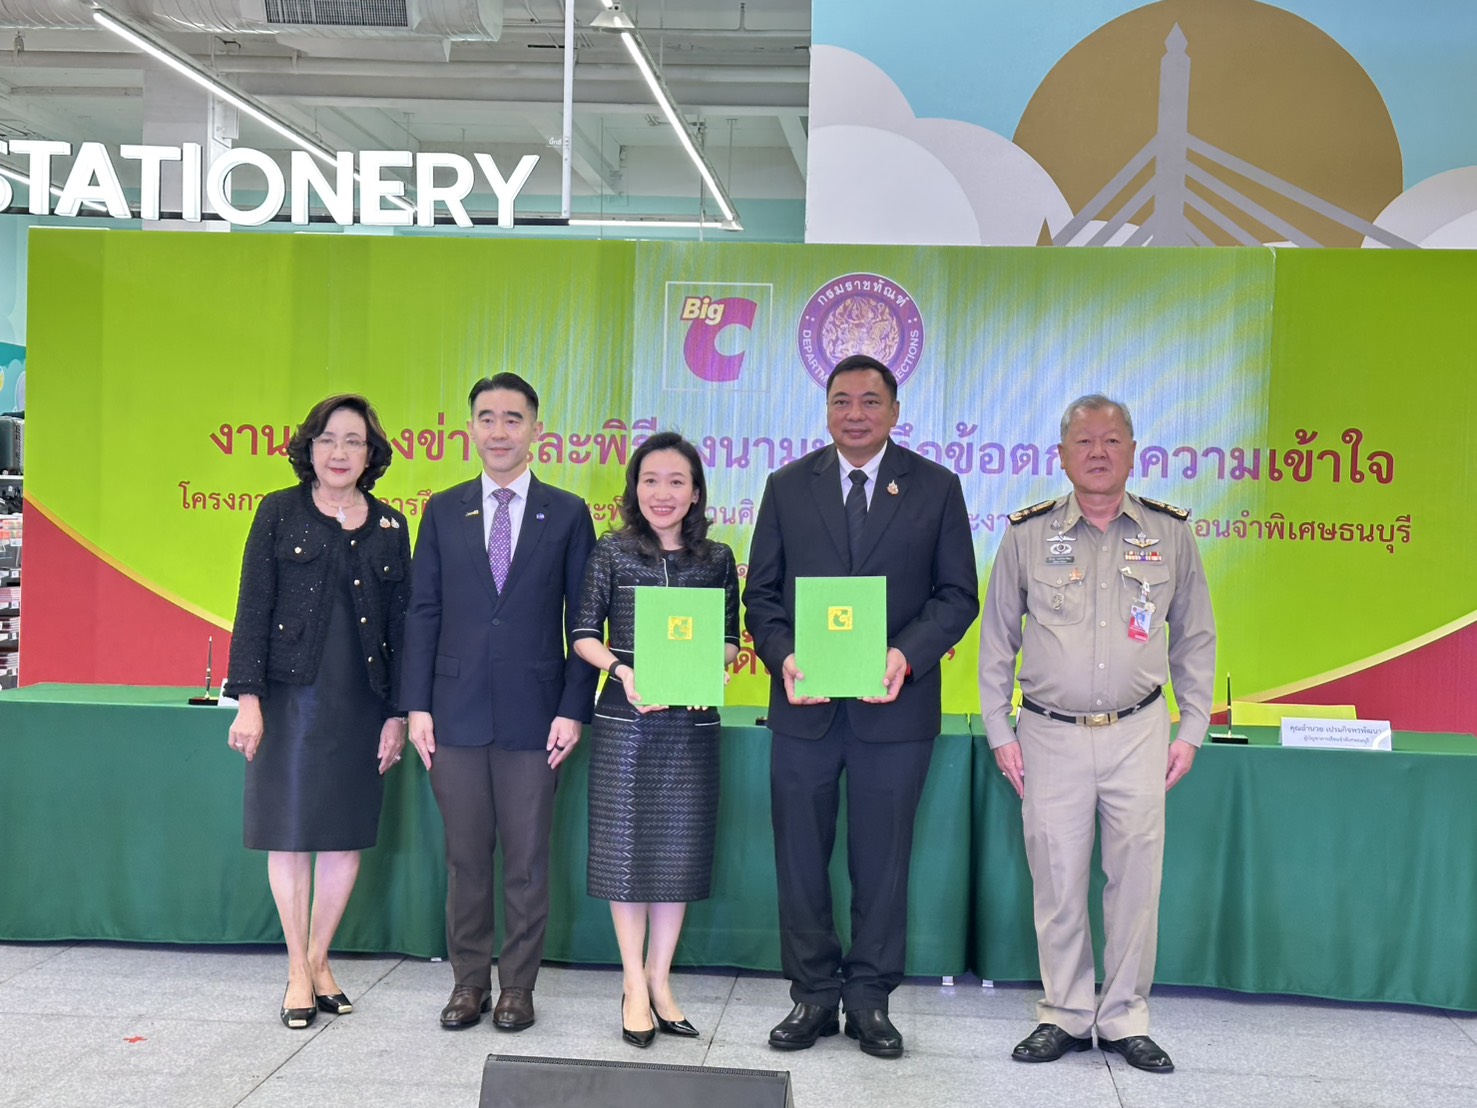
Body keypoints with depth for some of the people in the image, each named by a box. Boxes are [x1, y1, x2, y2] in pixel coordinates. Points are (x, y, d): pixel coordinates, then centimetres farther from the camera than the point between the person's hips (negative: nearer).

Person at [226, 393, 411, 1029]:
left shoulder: (391, 527, 7)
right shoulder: (280, 513, 2)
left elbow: (401, 624, 8)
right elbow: (253, 607, -2)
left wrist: (397, 713, 4)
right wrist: (248, 699, -9)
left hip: (361, 703, 2)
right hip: (291, 697, -2)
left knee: (347, 835, 6)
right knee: (290, 833, 4)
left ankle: (319, 961, 24)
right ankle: (298, 971, 17)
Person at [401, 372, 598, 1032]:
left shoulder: (566, 513, 3)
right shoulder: (443, 511, 8)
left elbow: (582, 620, 1)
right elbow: (423, 612, 7)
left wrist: (573, 710, -6)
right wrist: (417, 705, -1)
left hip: (533, 716, -1)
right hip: (457, 712, 2)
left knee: (527, 859, 6)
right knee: (464, 856, 9)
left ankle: (517, 986, 20)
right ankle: (469, 982, 24)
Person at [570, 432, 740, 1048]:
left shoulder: (717, 559, 4)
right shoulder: (611, 552, -1)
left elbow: (730, 637, 9)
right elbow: (584, 634, 0)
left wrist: (714, 668, -11)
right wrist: (622, 668, -17)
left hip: (693, 721, 2)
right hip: (625, 720, -2)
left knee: (680, 851, 8)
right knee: (626, 847, 4)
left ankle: (659, 982, 23)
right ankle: (635, 985, 19)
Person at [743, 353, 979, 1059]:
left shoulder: (936, 488, 2)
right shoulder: (788, 487, 6)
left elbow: (957, 596, 1)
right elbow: (761, 592, 6)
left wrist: (907, 655, -16)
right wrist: (783, 656, -12)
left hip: (894, 704, -1)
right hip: (805, 706, 2)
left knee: (882, 861, 8)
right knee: (800, 857, 8)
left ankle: (870, 997, 23)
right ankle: (812, 995, 23)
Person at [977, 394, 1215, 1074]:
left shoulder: (1170, 533, 5)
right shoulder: (1028, 535, 2)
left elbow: (1195, 639, 12)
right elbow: (996, 640, 7)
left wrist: (1192, 730, 6)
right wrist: (999, 732, 3)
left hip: (1138, 733, 1)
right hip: (1049, 734, 0)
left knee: (1137, 877, 4)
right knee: (1057, 881, 4)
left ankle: (1125, 1018, 19)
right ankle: (1065, 1014, 20)